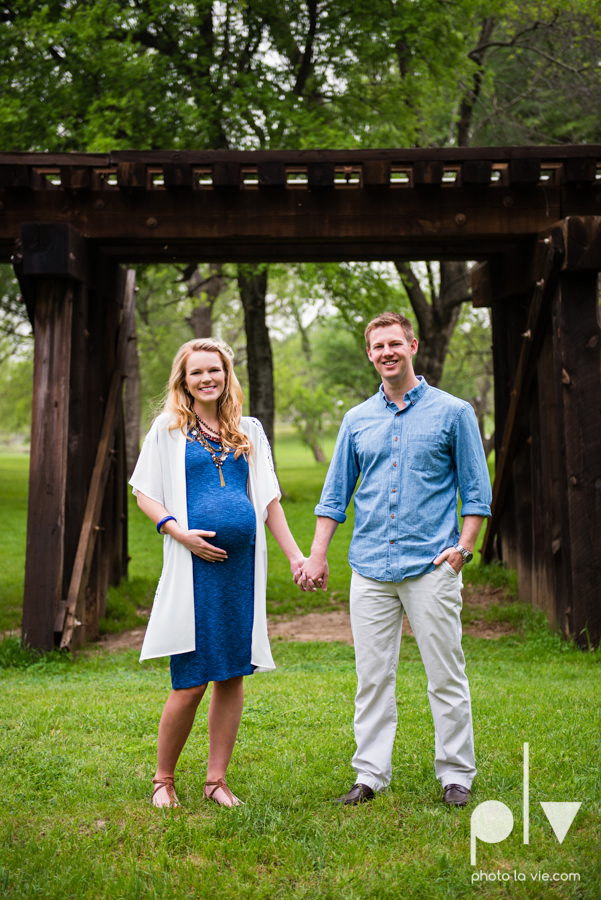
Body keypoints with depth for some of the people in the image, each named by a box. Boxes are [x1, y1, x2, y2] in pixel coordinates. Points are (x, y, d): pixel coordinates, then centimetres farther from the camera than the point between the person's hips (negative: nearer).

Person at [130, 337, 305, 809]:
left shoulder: (250, 430, 14)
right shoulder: (168, 428, 7)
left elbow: (268, 499, 17)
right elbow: (145, 492, 5)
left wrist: (296, 555, 10)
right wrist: (179, 531, -11)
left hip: (242, 566, 3)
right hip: (194, 566, -3)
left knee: (233, 676, 6)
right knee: (190, 683, -4)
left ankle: (217, 779, 19)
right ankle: (164, 779, 17)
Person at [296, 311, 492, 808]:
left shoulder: (453, 412, 2)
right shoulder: (357, 419, 12)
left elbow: (476, 489, 3)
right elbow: (336, 493, 15)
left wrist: (463, 547, -8)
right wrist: (317, 555, 8)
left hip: (431, 565, -3)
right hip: (370, 567, 3)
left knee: (446, 677, 3)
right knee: (372, 676, 7)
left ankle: (457, 775, 16)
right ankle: (371, 774, 17)